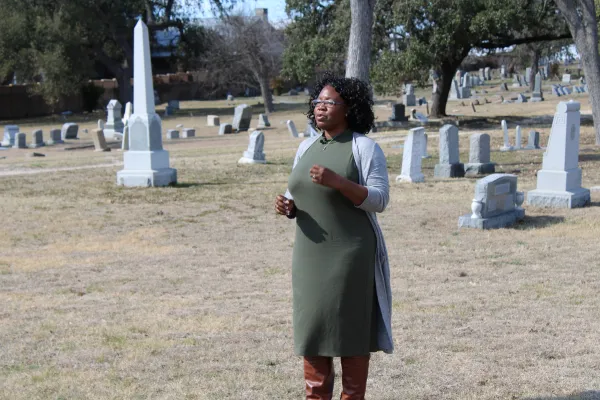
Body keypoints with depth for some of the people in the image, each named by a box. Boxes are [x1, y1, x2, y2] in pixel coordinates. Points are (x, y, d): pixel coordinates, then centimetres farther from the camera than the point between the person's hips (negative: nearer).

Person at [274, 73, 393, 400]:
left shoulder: (365, 147, -7)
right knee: (312, 325, 6)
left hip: (351, 255, -5)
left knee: (351, 326, 0)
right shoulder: (306, 147, 10)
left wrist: (337, 181, -26)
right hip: (311, 255, 6)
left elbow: (379, 200, -14)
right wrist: (287, 207, -8)